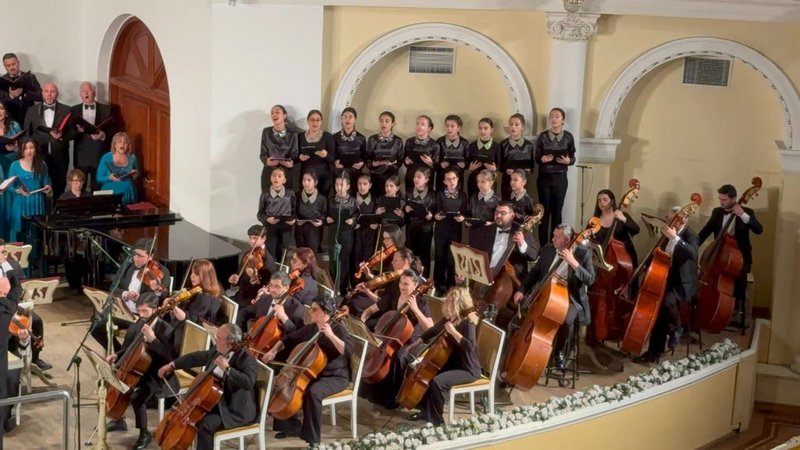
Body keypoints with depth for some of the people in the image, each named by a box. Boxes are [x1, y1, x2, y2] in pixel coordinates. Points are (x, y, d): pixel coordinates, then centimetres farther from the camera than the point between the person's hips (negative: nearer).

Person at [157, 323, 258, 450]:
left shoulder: (246, 359, -22)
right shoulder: (218, 351, 3)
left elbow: (249, 382, -39)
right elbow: (197, 357, 16)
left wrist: (227, 369, -40)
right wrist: (172, 365, 11)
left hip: (236, 410, -9)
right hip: (215, 402, 9)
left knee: (206, 425, -28)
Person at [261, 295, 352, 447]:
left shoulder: (338, 328, -13)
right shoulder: (310, 328, 7)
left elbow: (348, 351, -28)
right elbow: (288, 339, 17)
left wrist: (331, 335, -34)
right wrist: (274, 351, 1)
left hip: (335, 377, -8)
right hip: (311, 373, 8)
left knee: (312, 392, -35)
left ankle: (313, 439, -23)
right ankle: (293, 426, 9)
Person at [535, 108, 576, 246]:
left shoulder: (568, 137, -2)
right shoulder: (542, 136, -4)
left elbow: (572, 158, 4)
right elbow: (536, 158, 1)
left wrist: (568, 161, -18)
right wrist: (542, 159, -20)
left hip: (560, 178, 1)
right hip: (544, 177, -1)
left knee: (557, 210, 5)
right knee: (544, 210, 2)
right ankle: (543, 244, 8)